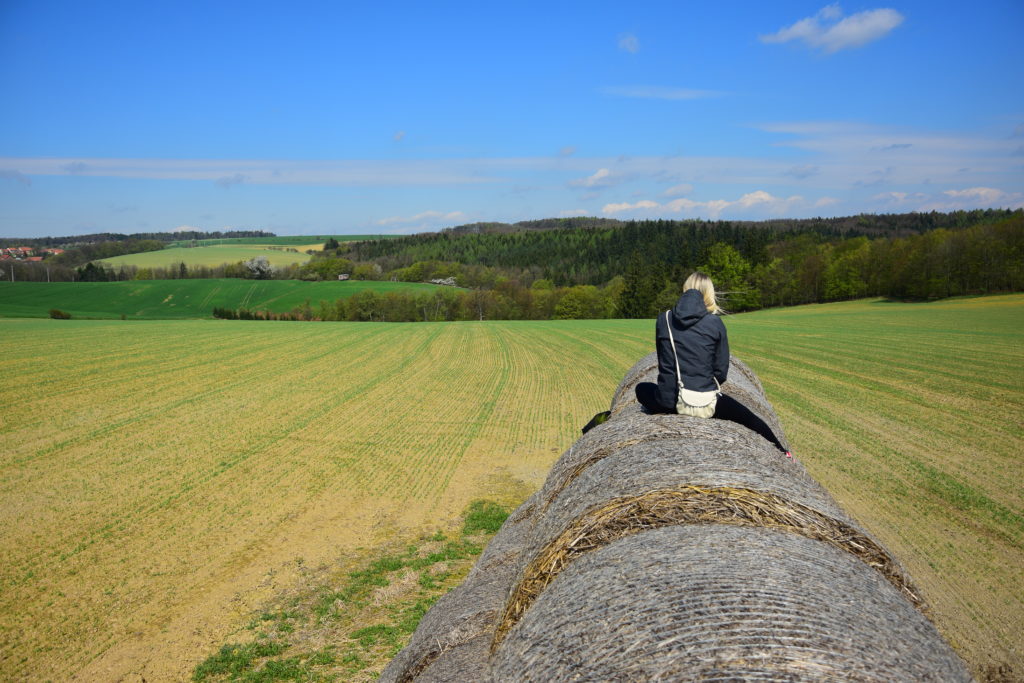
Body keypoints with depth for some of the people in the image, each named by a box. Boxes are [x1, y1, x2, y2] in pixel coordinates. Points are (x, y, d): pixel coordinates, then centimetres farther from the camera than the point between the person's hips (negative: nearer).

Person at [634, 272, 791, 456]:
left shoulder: (663, 319, 1)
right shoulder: (715, 323, -5)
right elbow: (721, 372, 0)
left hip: (668, 402, 1)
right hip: (705, 405, -1)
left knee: (642, 388, 35)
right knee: (749, 417, 25)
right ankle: (783, 454, 33)